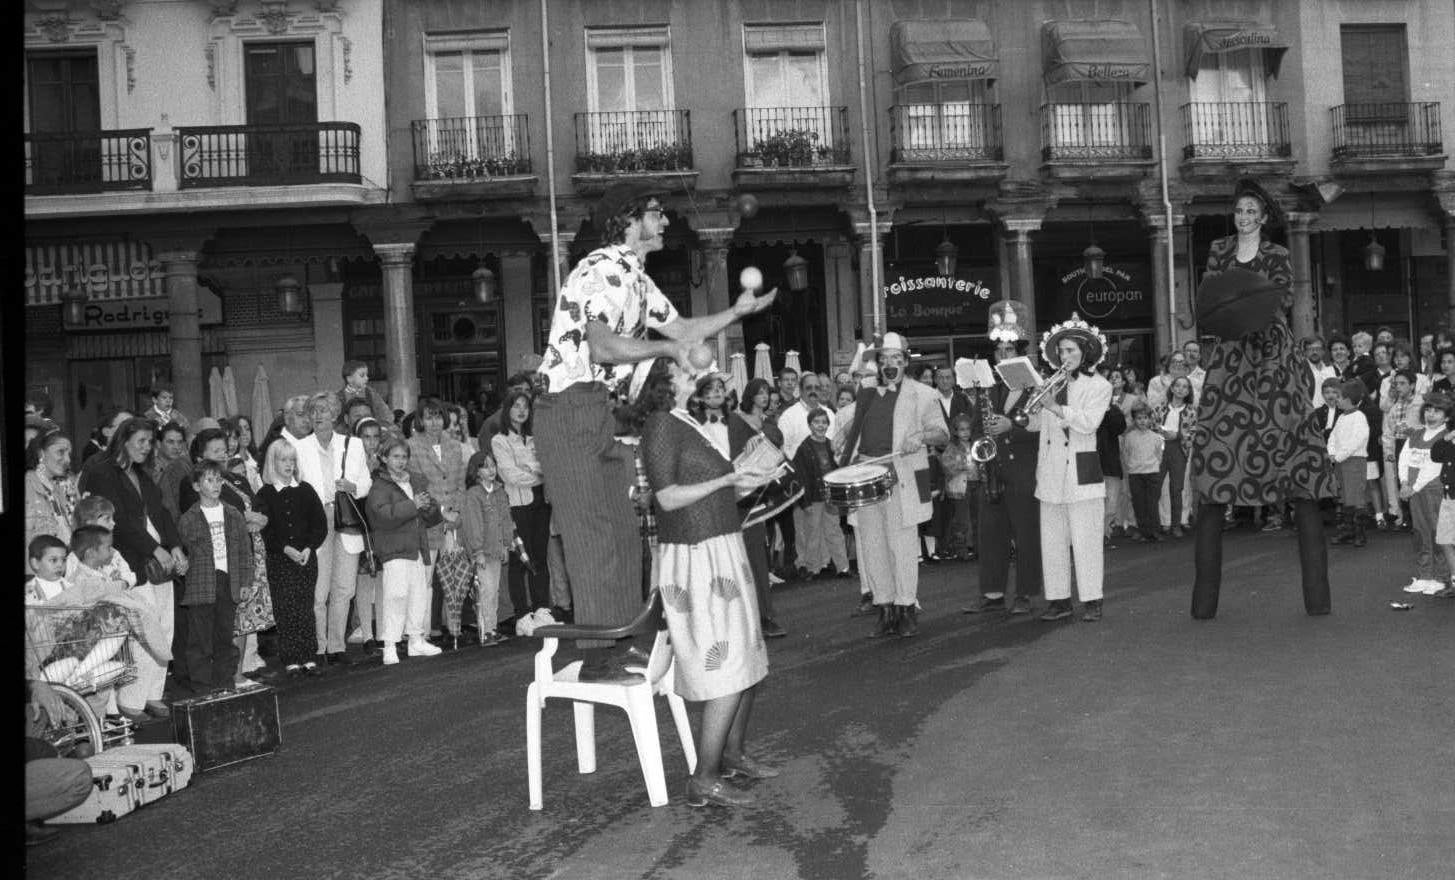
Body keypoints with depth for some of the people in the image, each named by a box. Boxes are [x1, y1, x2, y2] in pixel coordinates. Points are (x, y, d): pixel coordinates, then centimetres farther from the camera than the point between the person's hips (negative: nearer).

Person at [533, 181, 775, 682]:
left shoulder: (636, 279, 18)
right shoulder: (603, 269, -15)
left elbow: (681, 330, 25)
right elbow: (603, 346, -28)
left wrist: (738, 312, 15)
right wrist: (665, 348, -22)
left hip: (606, 412, 10)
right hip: (569, 410, -10)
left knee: (622, 530, 12)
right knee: (591, 533, -8)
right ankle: (599, 657, -4)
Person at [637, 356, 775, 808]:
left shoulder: (695, 425, 15)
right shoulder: (661, 424, -12)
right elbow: (668, 497, -18)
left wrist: (749, 478, 9)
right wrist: (729, 479, -18)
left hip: (722, 550, 9)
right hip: (695, 556, -9)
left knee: (749, 661, 16)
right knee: (728, 670, -10)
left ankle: (733, 754, 31)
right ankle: (704, 780, -4)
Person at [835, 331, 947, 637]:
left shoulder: (921, 394, 6)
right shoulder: (866, 395, 19)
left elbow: (942, 434, 0)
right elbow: (852, 434, 28)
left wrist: (921, 435, -20)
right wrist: (845, 460, 13)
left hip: (901, 476, -4)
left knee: (903, 545, -6)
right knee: (870, 546, 3)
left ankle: (908, 609, 4)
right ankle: (886, 609, 12)